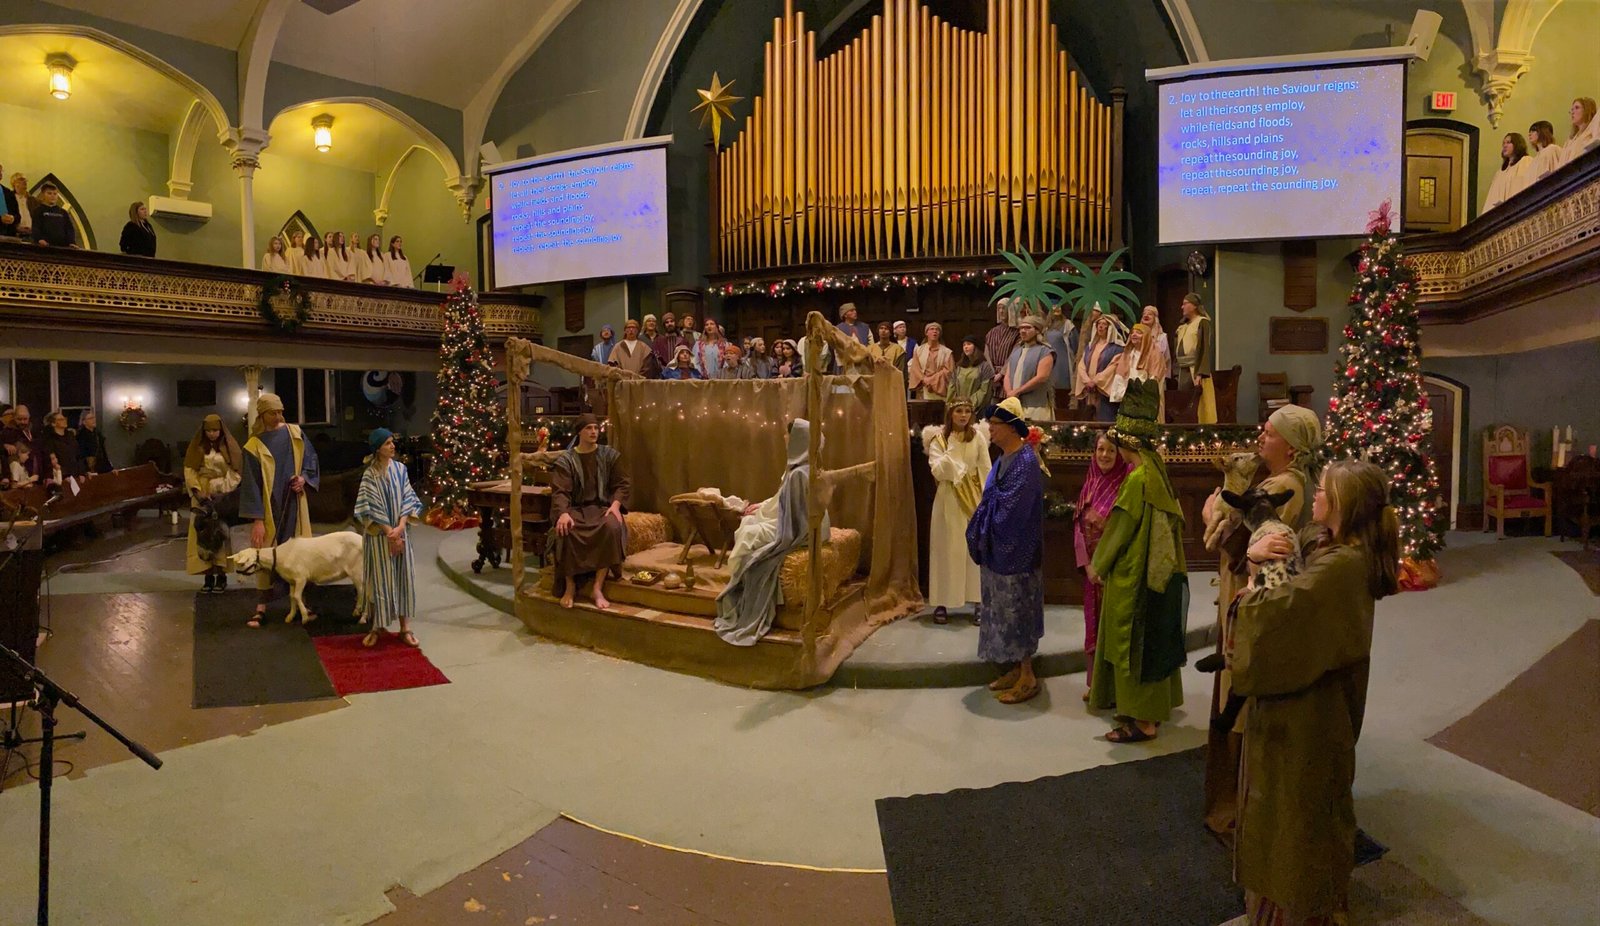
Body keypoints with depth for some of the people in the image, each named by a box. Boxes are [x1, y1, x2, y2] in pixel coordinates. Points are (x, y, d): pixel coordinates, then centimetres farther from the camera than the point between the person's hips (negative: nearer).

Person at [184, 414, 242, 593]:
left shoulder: (229, 446, 1)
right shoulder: (197, 446, 6)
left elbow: (235, 472, -3)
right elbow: (189, 470, 2)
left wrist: (221, 490, -14)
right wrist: (197, 491, -12)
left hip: (223, 496, -2)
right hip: (202, 494, 2)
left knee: (221, 534, -3)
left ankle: (221, 575, 1)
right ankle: (208, 575, 2)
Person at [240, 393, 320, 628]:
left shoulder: (295, 433, 4)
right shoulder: (254, 446, -5)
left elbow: (311, 458, 12)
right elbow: (251, 484, -8)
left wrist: (304, 478, -10)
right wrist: (256, 520, -13)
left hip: (295, 506, 3)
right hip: (270, 508, -3)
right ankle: (262, 607, 8)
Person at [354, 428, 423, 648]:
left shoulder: (400, 469, 3)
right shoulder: (370, 475, -7)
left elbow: (408, 499, 2)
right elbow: (369, 508, -10)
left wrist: (400, 527, -12)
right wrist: (389, 533, -15)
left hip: (400, 532, 3)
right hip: (379, 535, -3)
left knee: (403, 577, 4)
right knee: (380, 578, 1)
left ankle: (404, 626, 11)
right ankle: (378, 626, 15)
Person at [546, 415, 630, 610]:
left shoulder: (610, 455, 7)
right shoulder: (565, 460, 4)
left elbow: (622, 485, 4)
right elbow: (559, 492, -6)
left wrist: (616, 504, -17)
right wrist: (563, 513, -27)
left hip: (603, 508, 0)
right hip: (576, 509, 0)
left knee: (612, 528, -36)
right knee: (565, 531, -35)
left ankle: (598, 587, -29)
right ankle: (569, 586, -19)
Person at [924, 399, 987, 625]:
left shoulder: (978, 437, 1)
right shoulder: (939, 439, -2)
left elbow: (987, 470, 2)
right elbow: (937, 471, -13)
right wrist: (950, 453, -24)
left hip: (974, 498, 1)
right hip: (948, 500, -1)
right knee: (948, 549, 3)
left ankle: (979, 602, 10)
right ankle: (942, 603, 9)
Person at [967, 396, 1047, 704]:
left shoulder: (1026, 462, -19)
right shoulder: (1003, 459, 10)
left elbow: (1010, 508, -23)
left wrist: (981, 531, -9)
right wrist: (981, 536, 2)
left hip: (1015, 551, -9)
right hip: (999, 548, 9)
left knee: (1016, 611, 0)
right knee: (1006, 610, 15)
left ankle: (1028, 677, 12)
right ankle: (1016, 668, 27)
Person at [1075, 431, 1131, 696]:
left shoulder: (1126, 484, -11)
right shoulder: (1091, 483, 7)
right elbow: (1080, 525, 6)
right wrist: (1087, 563, -5)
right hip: (1091, 566, 6)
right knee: (1094, 622, 13)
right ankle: (1094, 681, 26)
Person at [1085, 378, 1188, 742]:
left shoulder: (1137, 479, -21)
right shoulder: (1157, 473, 4)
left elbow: (1120, 529, -16)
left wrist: (1097, 565, -2)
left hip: (1133, 577, -9)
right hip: (1157, 572, 9)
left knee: (1134, 644, 1)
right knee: (1151, 642, 18)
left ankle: (1142, 720, 10)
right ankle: (1152, 707, 31)